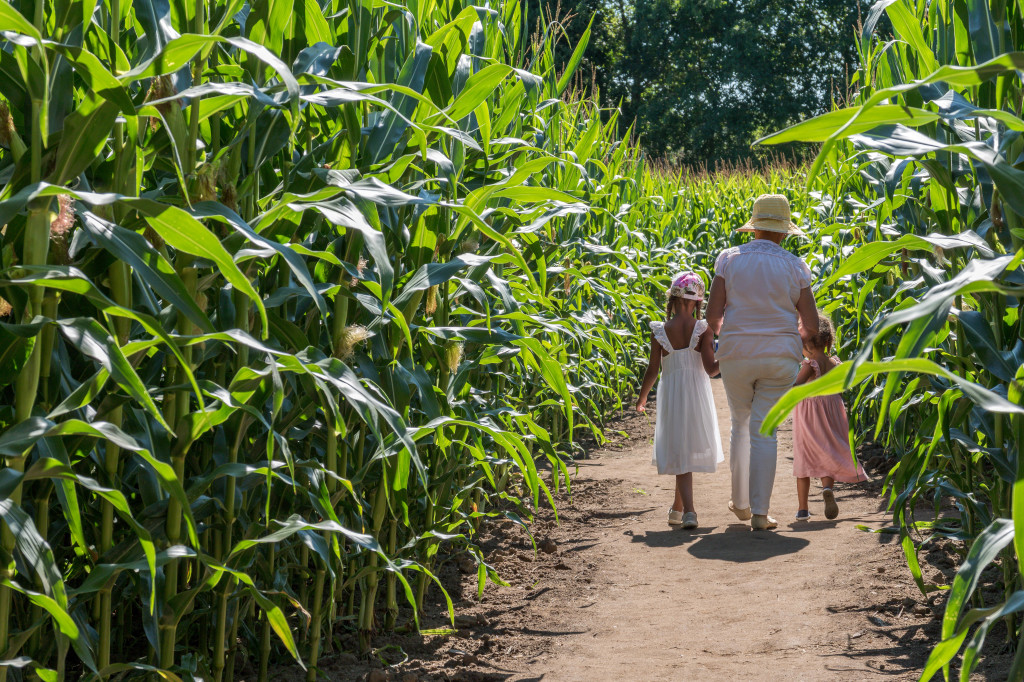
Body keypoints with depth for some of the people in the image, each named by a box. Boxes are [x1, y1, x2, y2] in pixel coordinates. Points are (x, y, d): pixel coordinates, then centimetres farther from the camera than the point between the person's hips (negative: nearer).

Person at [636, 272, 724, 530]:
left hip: (671, 396, -1)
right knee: (690, 448, 14)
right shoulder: (704, 329, -6)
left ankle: (688, 510, -11)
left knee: (680, 452, 3)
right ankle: (678, 508, 22)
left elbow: (652, 371, -2)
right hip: (698, 394, 1)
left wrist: (642, 397, 11)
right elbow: (710, 368, -12)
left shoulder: (660, 332, -6)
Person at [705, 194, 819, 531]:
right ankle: (759, 513, -1)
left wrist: (722, 334, 16)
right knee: (764, 430, 2)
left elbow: (713, 314, -6)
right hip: (780, 357, 0)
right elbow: (811, 325, -1)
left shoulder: (729, 259, -2)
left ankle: (740, 503, 25)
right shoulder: (795, 267, 0)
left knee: (741, 425, 17)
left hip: (737, 354, 1)